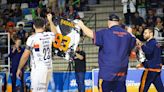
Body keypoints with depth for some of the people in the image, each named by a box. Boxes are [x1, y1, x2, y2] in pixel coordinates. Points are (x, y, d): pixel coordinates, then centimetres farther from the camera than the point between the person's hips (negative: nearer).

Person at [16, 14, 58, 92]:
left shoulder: (32, 38, -12)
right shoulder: (49, 36, 6)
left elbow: (25, 56, -11)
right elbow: (54, 32, 32)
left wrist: (19, 69, 0)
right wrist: (50, 20, 46)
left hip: (38, 69, -7)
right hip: (49, 67, 7)